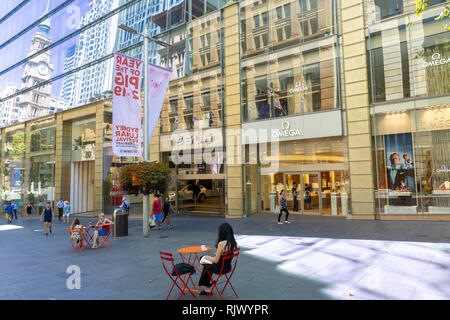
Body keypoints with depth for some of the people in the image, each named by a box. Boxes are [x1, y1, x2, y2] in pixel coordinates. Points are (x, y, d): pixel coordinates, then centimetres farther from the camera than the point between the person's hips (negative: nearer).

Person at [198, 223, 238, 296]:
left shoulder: (221, 244, -28)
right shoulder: (233, 242, -6)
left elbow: (216, 260, -21)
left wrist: (208, 258, -4)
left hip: (220, 268, -7)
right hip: (228, 267, 7)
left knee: (203, 265, 19)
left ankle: (208, 288, 34)